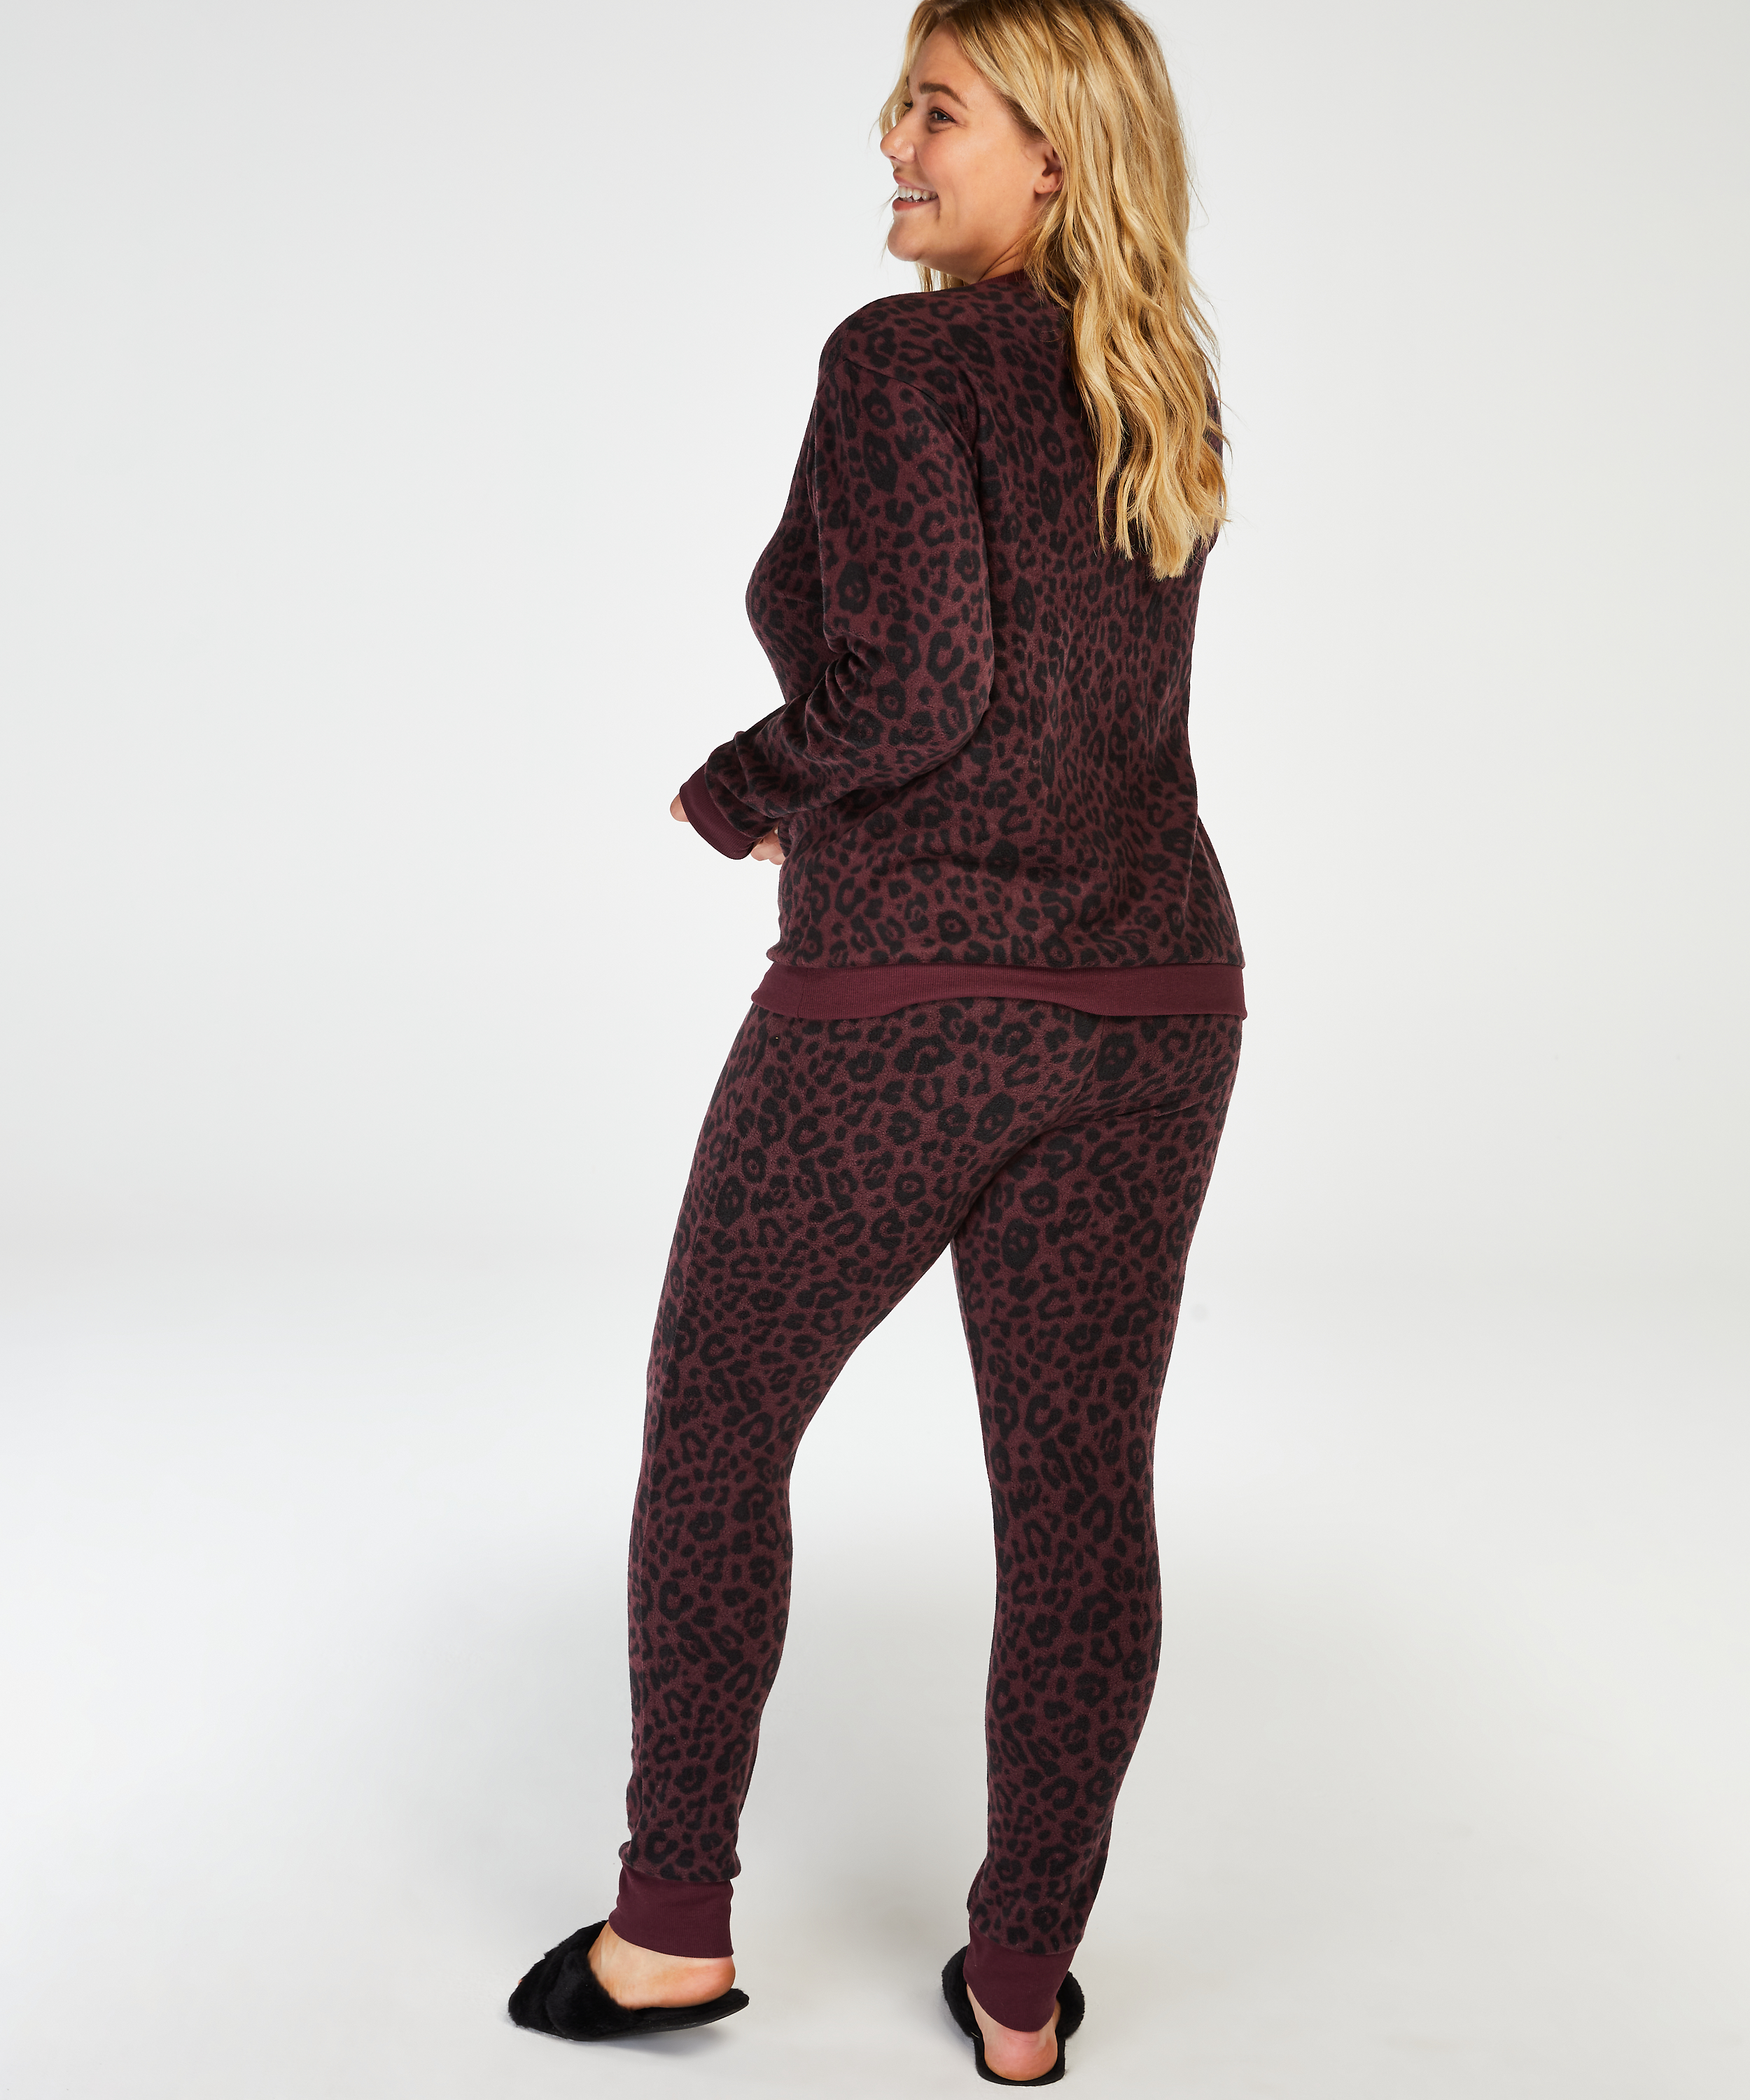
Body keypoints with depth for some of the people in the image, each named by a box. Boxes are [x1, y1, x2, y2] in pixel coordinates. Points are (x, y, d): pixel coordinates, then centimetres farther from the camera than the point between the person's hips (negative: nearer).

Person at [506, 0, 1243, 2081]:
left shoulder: (902, 359, -9)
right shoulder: (1167, 391, 12)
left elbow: (914, 683, -18)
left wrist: (741, 790, -1)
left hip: (900, 1011, -5)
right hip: (1147, 1001, 6)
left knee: (714, 1428, 14)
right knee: (1078, 1492, 11)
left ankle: (670, 1924, 21)